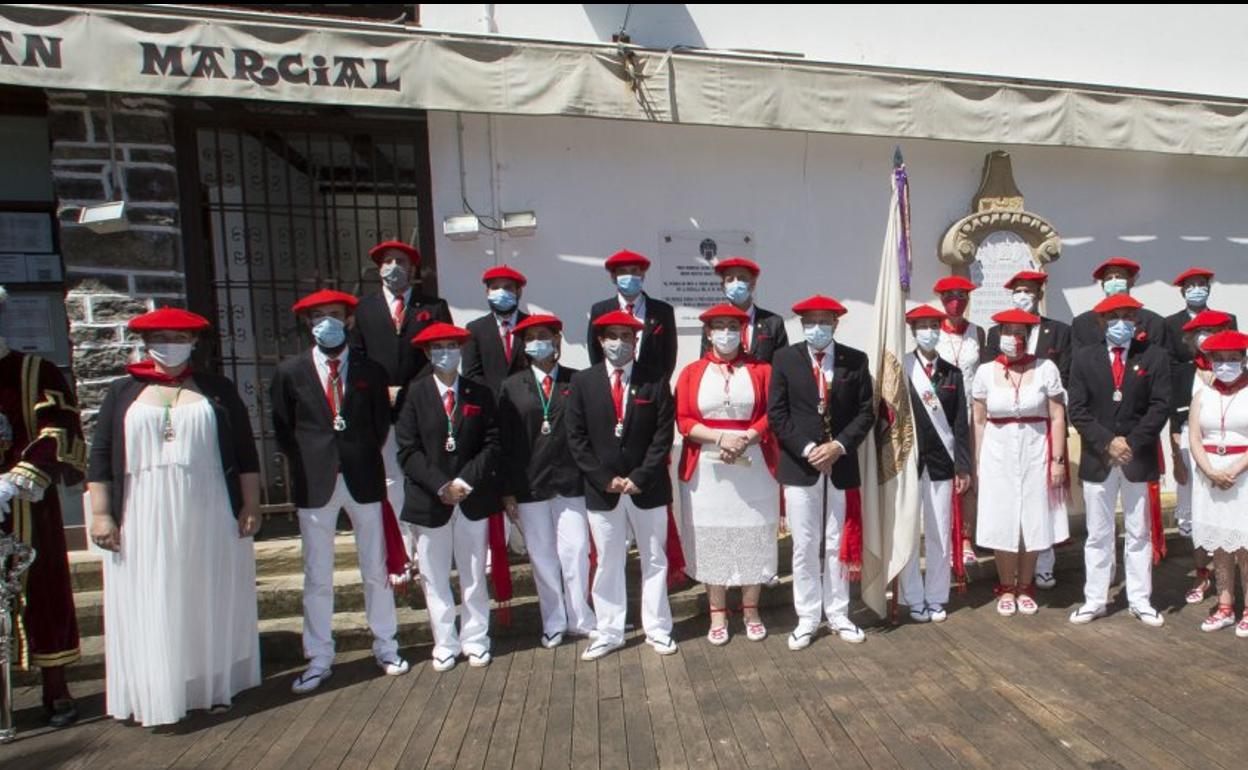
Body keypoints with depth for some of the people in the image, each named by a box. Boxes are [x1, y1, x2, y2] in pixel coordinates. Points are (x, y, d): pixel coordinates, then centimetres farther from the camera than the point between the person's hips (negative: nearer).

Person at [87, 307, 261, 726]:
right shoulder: (123, 392, 8)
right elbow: (100, 456, 6)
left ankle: (213, 687, 21)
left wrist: (250, 504, -1)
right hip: (143, 524, 0)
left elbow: (245, 452, 4)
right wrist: (101, 514, -2)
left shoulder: (218, 390, 6)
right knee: (149, 611, 5)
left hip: (210, 519, 0)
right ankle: (156, 696, 16)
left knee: (211, 604, 9)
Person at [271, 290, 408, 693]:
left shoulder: (371, 370, 2)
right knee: (316, 579, 9)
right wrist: (309, 464, 2)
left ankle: (385, 647, 26)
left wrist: (364, 459, 4)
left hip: (364, 480, 1)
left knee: (377, 572, 11)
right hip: (315, 484, 0)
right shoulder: (290, 371, 1)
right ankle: (319, 659, 23)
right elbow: (283, 429, 7)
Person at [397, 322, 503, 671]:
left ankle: (476, 640, 24)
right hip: (429, 501, -1)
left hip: (474, 499, 1)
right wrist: (441, 486, -14)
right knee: (435, 578, 9)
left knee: (474, 575, 11)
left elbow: (492, 445, 0)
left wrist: (465, 481, -12)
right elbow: (408, 450, -5)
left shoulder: (481, 394, 4)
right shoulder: (415, 393, 0)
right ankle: (445, 643, 23)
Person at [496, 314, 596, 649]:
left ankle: (579, 619, 20)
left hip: (571, 483, -1)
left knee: (576, 553, 1)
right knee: (542, 558, 9)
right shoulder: (511, 387, 6)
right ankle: (554, 623, 25)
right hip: (529, 486, 1)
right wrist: (507, 490, -1)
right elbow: (504, 442, 3)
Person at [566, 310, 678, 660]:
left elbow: (663, 434, -4)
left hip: (648, 488, 0)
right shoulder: (582, 381, 1)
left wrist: (640, 478, -13)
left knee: (654, 561, 11)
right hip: (601, 490, 0)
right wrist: (606, 479, -10)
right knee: (608, 563, 11)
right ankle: (609, 633, 24)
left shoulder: (655, 381, -1)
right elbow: (576, 438, -2)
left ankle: (657, 630, 26)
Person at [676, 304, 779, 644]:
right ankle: (718, 614, 19)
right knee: (711, 540, 6)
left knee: (752, 539, 6)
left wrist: (743, 440, -17)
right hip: (706, 469, 0)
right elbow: (683, 421, -2)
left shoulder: (760, 370, 6)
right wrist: (720, 438, -16)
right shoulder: (691, 372, 6)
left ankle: (751, 611, 22)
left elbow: (772, 414, -2)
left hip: (753, 467, 0)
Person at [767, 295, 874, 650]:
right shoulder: (785, 359, 0)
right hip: (799, 466, -1)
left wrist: (839, 446, -12)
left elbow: (866, 411, 2)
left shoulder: (856, 360, 3)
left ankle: (838, 615, 25)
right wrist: (807, 449, -13)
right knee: (804, 546, 6)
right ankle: (807, 619, 18)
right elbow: (776, 413, -3)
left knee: (839, 545, 11)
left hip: (842, 466, 1)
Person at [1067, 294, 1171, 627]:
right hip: (1097, 459, 0)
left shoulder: (1155, 355, 1)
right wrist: (1107, 443, -13)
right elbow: (1077, 410, -2)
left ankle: (1140, 601, 23)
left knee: (1140, 534, 11)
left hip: (1140, 459, 0)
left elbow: (1160, 405, -5)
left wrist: (1131, 443, -13)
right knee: (1098, 535, 8)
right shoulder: (1085, 357, 2)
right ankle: (1095, 600, 17)